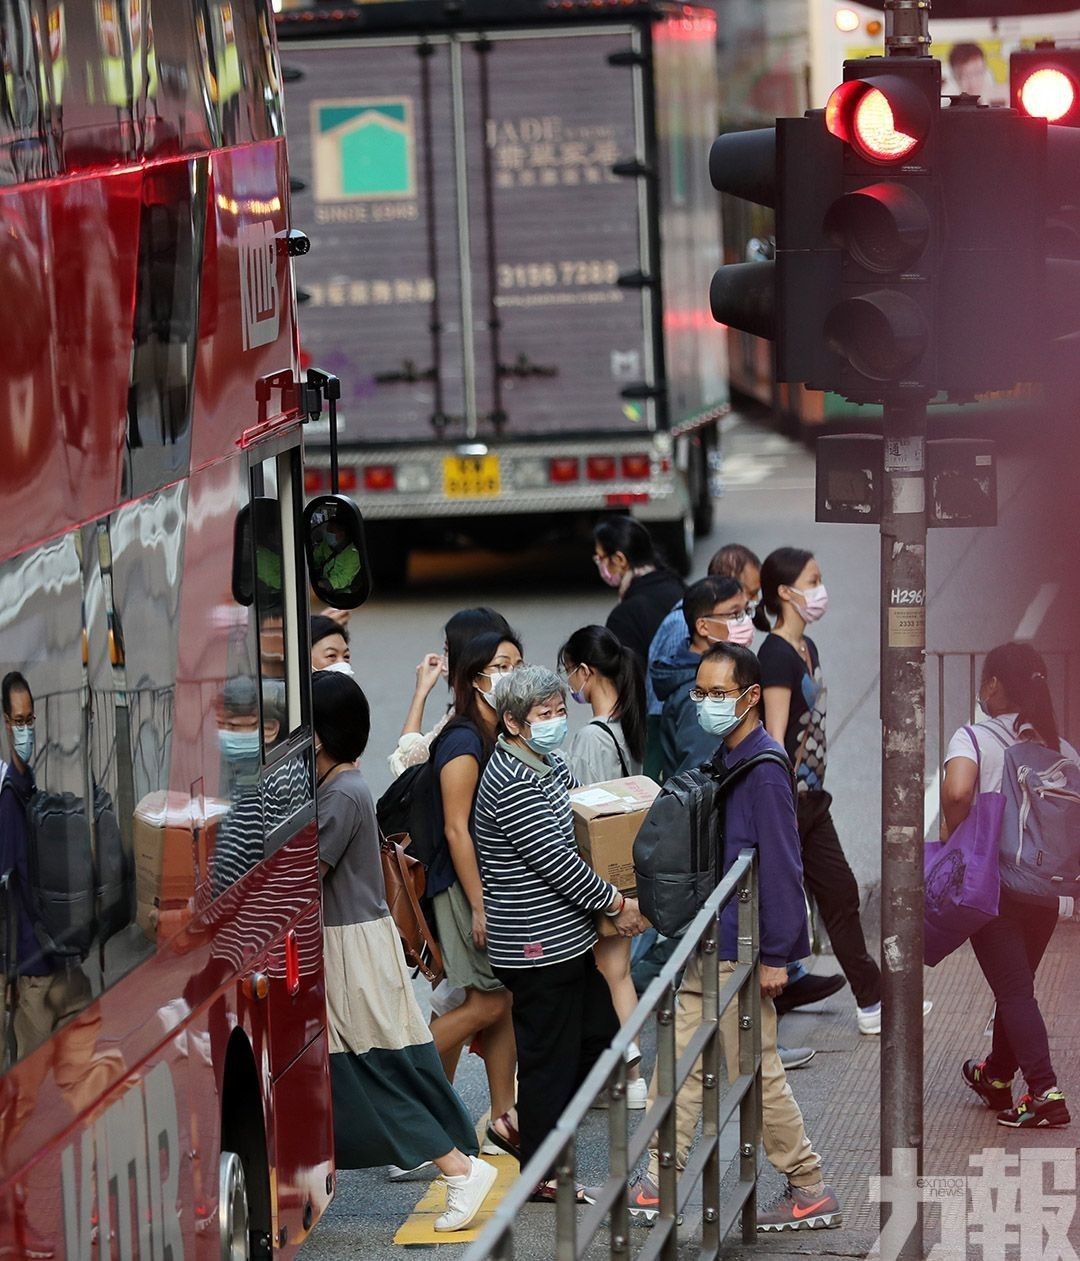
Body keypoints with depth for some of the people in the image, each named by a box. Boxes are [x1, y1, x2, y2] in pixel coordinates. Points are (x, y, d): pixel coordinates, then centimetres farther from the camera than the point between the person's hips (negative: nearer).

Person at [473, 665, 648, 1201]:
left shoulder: (548, 766, 10)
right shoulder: (512, 784, -21)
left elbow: (577, 824, 26)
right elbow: (554, 859, -23)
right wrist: (616, 903, -15)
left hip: (569, 936, 10)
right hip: (538, 945, -10)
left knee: (599, 1036, 17)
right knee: (549, 1053, 0)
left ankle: (534, 1119, 30)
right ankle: (540, 1174, 11)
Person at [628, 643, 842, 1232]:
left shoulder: (764, 768, -18)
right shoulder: (722, 759, 10)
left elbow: (780, 867, -20)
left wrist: (775, 955, -20)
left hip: (741, 950, -9)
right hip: (706, 946, 9)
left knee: (757, 1073, -2)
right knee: (682, 1062, 10)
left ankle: (811, 1192, 9)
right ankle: (657, 1187, 16)